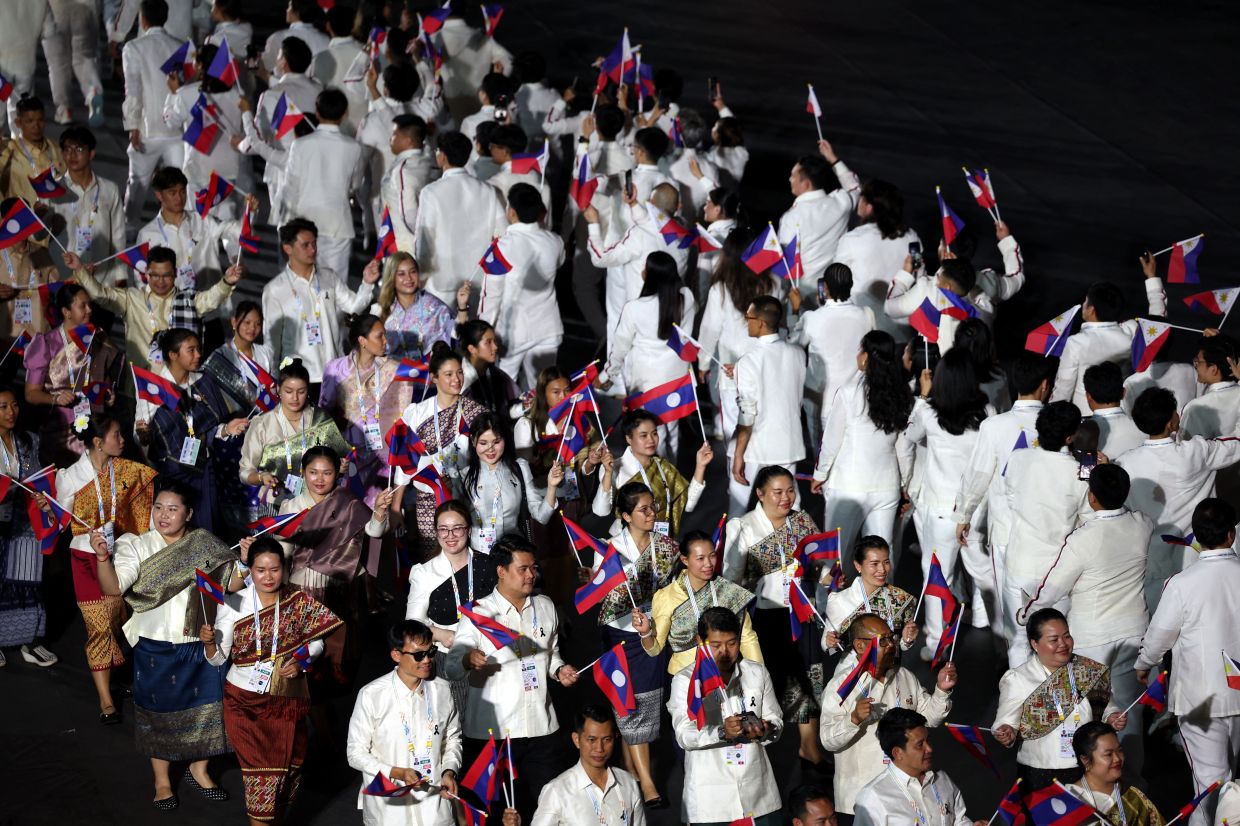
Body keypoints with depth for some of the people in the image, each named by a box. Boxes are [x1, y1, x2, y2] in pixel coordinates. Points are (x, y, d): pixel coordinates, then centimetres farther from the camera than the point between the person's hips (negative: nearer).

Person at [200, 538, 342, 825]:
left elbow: (316, 641, 5)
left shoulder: (299, 601, -7)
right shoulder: (233, 605, -11)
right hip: (246, 700, -3)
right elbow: (218, 658, -8)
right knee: (261, 768, -6)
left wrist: (301, 661, -14)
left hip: (288, 697, 3)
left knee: (288, 763, 14)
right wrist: (208, 642, -28)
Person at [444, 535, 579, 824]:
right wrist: (468, 660, -36)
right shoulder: (479, 613, -6)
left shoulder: (545, 607, 9)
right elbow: (450, 669, -13)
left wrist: (559, 670, 1)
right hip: (491, 731, -4)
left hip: (541, 727, 4)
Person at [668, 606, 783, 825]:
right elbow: (684, 735, -14)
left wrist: (764, 731, -15)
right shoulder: (685, 681, -4)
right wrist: (721, 732, -31)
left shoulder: (758, 673, 8)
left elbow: (776, 721, 9)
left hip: (756, 786, 3)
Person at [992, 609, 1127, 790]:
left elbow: (1107, 706, 14)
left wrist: (1112, 718, -7)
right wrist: (1005, 734, -25)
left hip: (1089, 770, 3)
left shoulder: (1091, 671, 4)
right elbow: (1005, 723, -4)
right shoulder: (1017, 679, -4)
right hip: (1039, 774, -2)